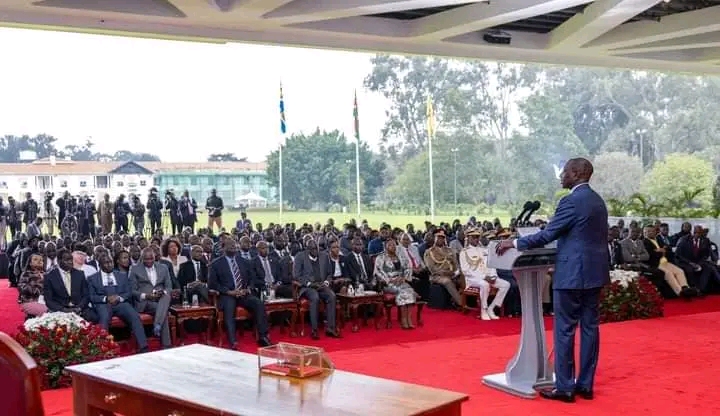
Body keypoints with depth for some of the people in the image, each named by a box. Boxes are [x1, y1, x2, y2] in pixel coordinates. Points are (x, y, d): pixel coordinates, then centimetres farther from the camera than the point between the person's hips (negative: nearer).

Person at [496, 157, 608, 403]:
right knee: (590, 327, 10)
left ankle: (565, 387, 2)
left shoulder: (571, 201, -15)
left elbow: (547, 235, -15)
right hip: (594, 272, 9)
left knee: (564, 330, -2)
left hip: (573, 274, -9)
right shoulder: (598, 200, 13)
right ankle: (585, 384, 16)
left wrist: (515, 243, -5)